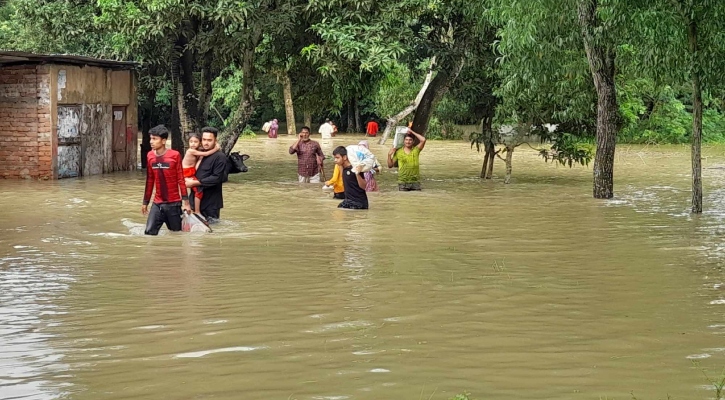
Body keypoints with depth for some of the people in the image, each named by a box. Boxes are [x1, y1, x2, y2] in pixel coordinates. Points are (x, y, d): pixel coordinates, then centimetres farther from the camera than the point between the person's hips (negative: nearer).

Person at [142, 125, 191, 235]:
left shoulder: (175, 155, -10)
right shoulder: (150, 156, 3)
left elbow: (181, 180, -8)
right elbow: (149, 181, 11)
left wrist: (186, 202, -11)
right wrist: (145, 202, 13)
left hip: (174, 203, -3)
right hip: (157, 203, 3)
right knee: (149, 232, -8)